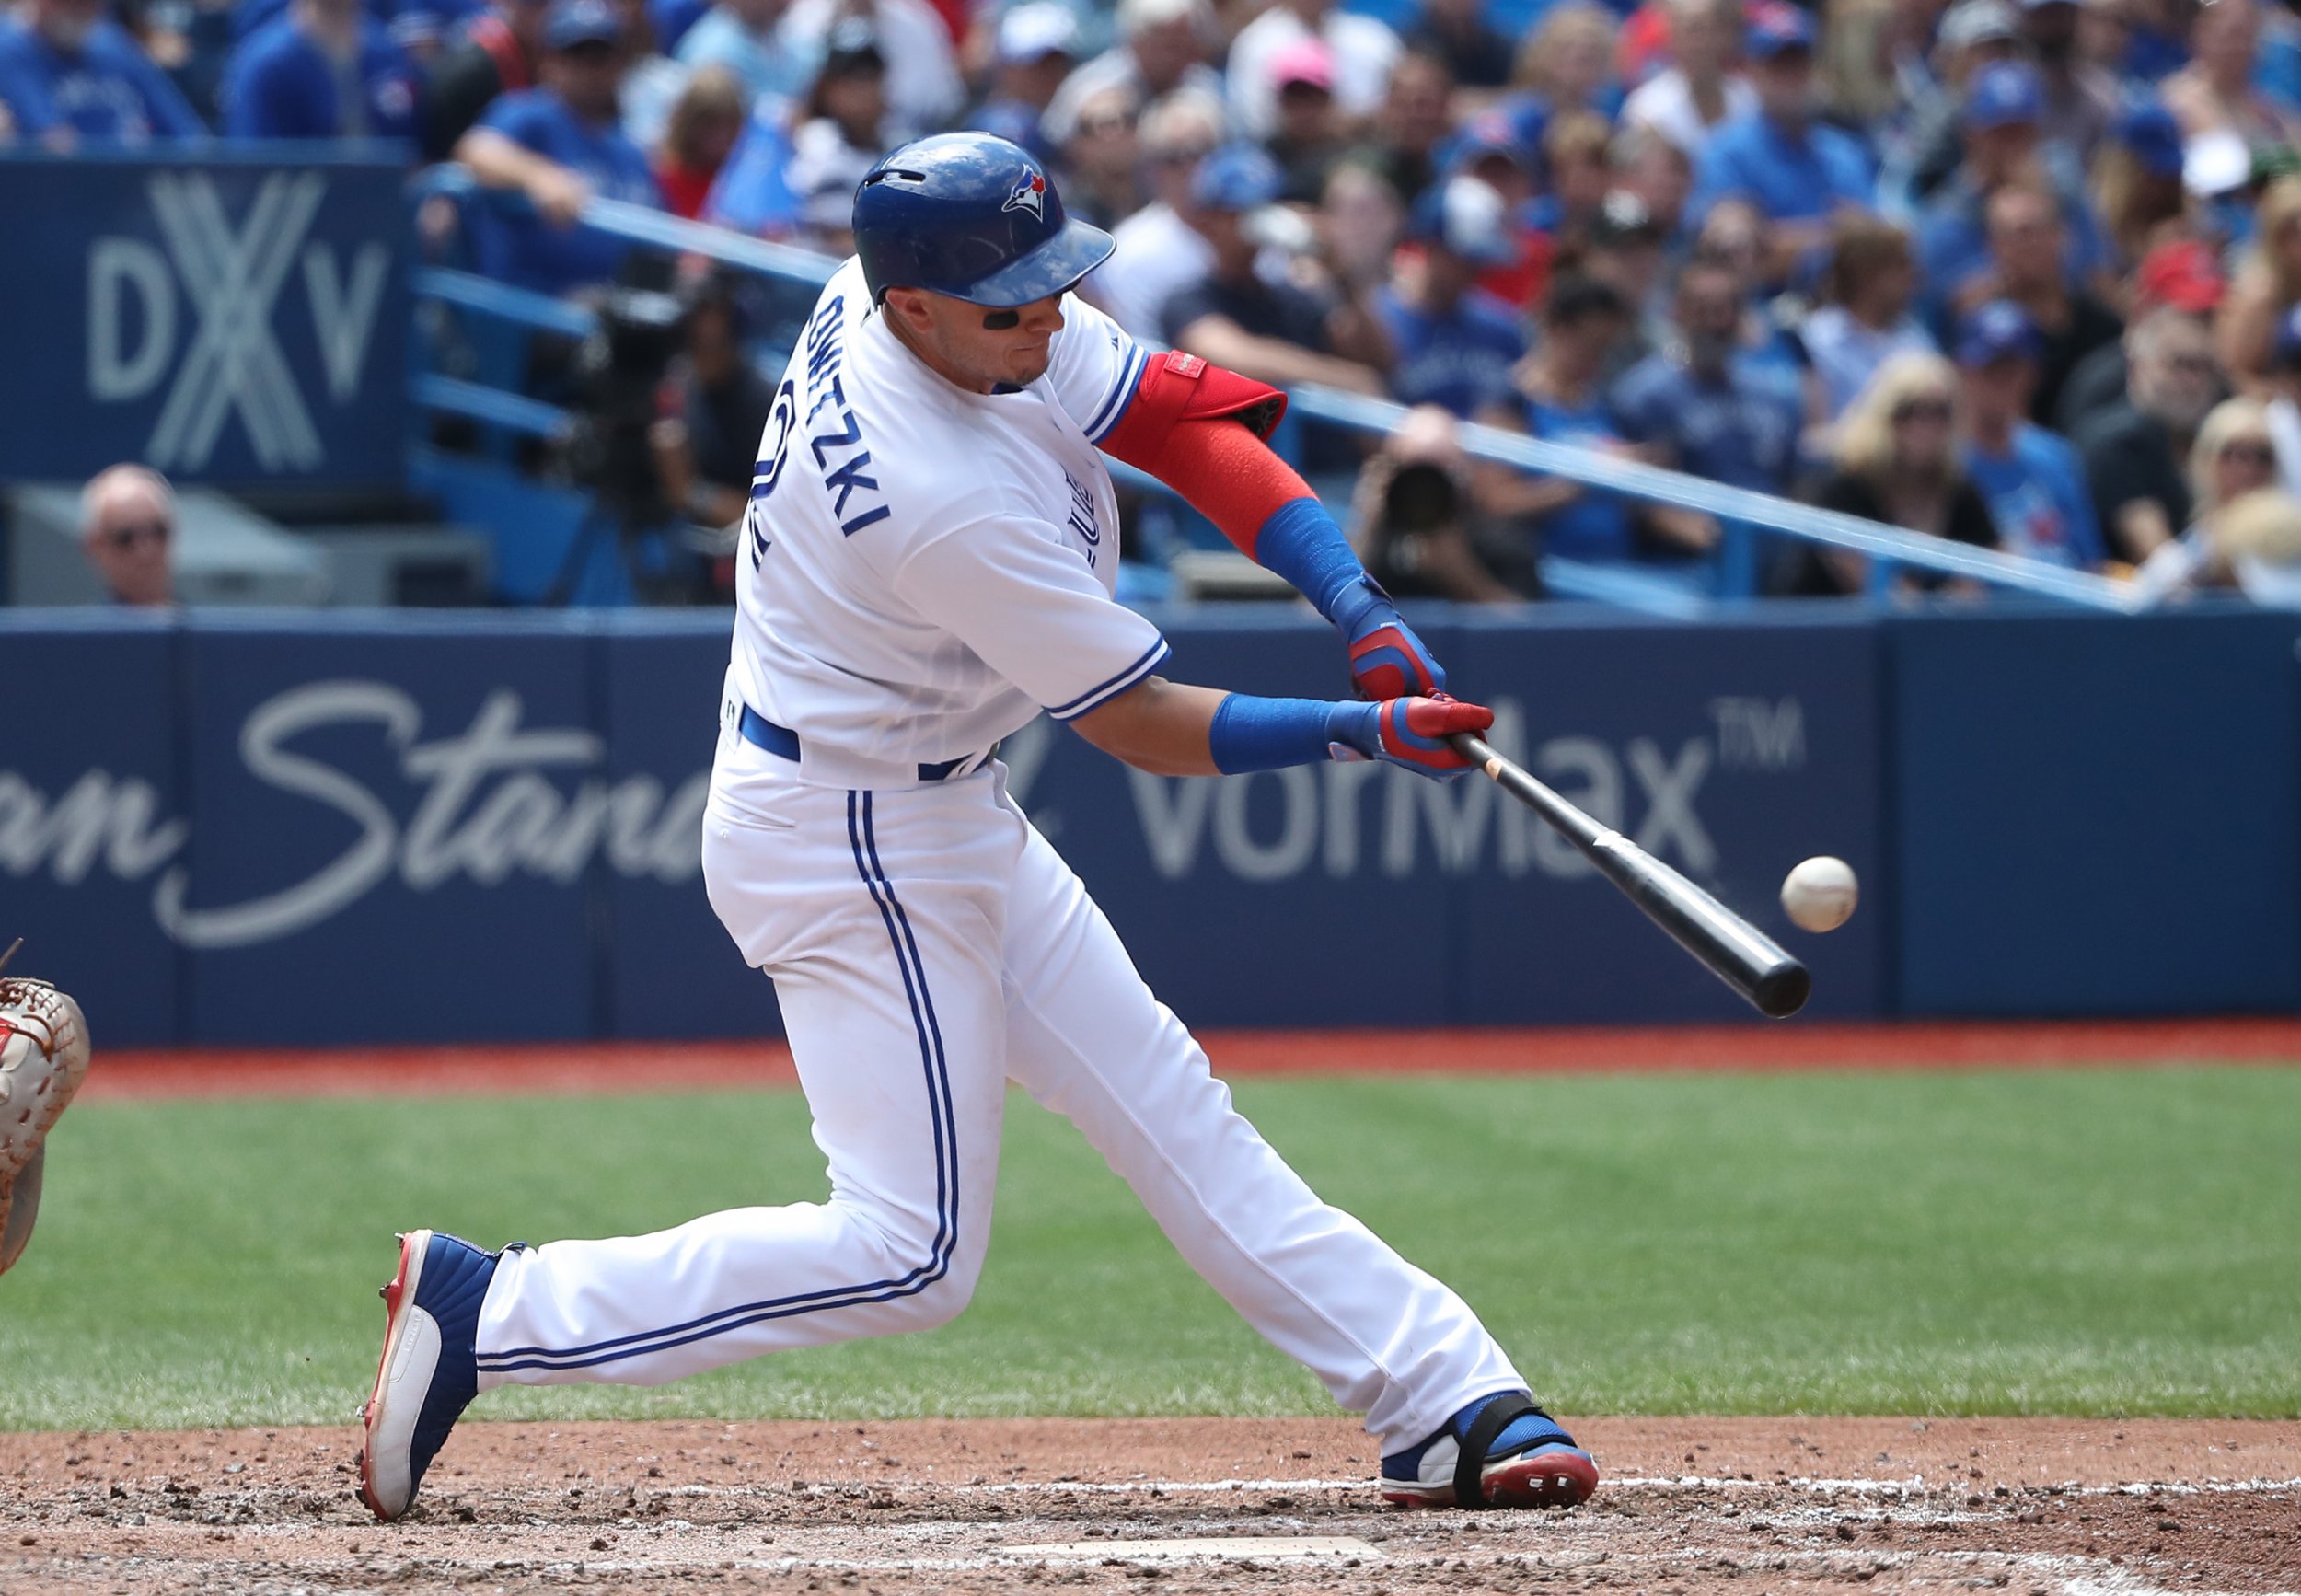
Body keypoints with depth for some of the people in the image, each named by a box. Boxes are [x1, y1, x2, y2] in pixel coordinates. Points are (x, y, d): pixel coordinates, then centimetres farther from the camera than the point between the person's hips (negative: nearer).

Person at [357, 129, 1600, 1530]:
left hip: (943, 816, 10)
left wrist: (1361, 607, -14)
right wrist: (1360, 733, -22)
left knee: (1167, 1106, 12)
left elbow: (1183, 416, -5)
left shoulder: (911, 294, -9)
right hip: (853, 845, -10)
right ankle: (487, 1313, -3)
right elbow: (1144, 728, -20)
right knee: (910, 1253, -6)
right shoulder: (951, 504, -32)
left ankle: (1444, 1403, 16)